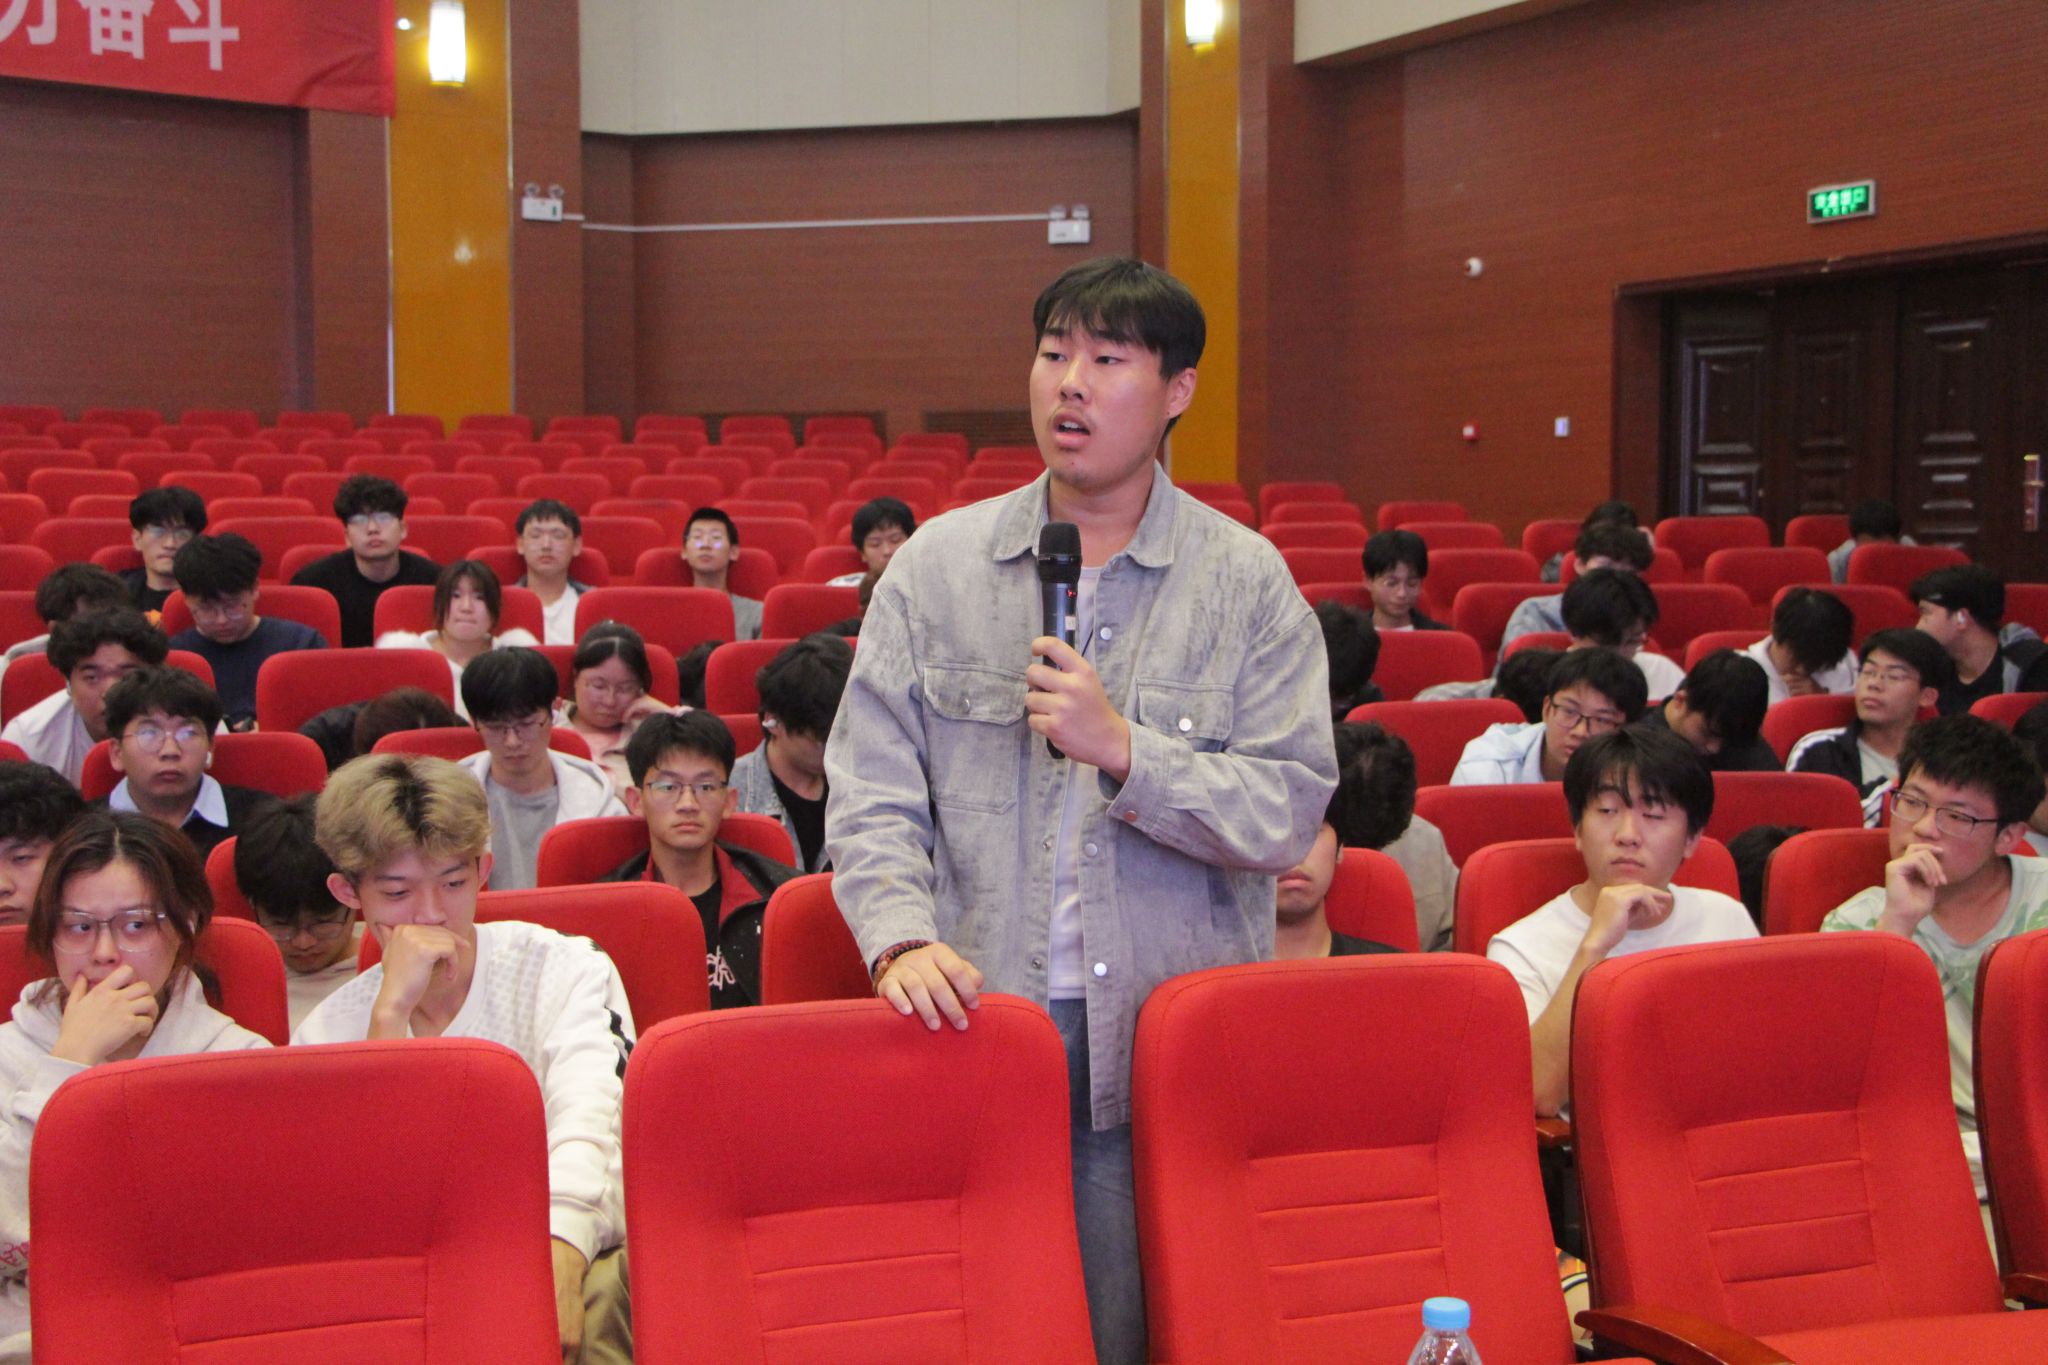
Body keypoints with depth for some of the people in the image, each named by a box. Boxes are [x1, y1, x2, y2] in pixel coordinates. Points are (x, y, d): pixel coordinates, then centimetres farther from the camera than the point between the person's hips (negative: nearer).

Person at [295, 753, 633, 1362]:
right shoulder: (326, 1034, 11)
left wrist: (560, 1253, -32)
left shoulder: (567, 969, 6)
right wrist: (392, 1012, -10)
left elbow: (588, 1123, -12)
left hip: (579, 1259, -2)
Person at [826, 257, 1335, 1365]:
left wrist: (1124, 750, -16)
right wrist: (903, 937, -15)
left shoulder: (1246, 582, 2)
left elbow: (1290, 816, -4)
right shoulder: (937, 565, 7)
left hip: (1172, 1039, -1)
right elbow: (872, 792, 2)